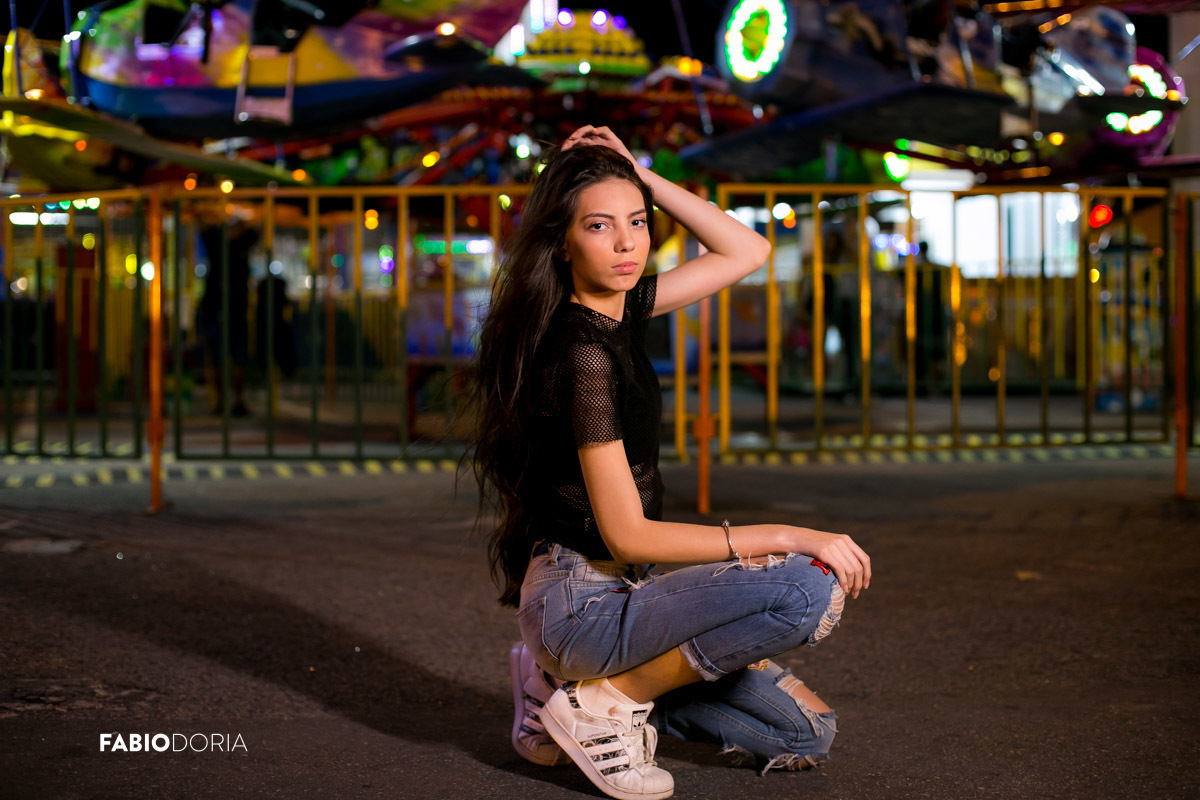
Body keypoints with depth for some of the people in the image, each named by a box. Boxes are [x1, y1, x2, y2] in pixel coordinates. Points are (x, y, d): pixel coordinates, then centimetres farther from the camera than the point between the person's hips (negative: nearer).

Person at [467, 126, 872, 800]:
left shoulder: (617, 310, 5)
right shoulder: (583, 353, -21)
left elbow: (748, 251, 14)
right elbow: (628, 535, -21)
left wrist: (643, 178, 2)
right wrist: (789, 537, -19)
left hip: (619, 588, 9)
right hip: (581, 601, -9)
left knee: (808, 733, 7)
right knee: (811, 590, -26)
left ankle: (571, 674, 12)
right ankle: (604, 700, -10)